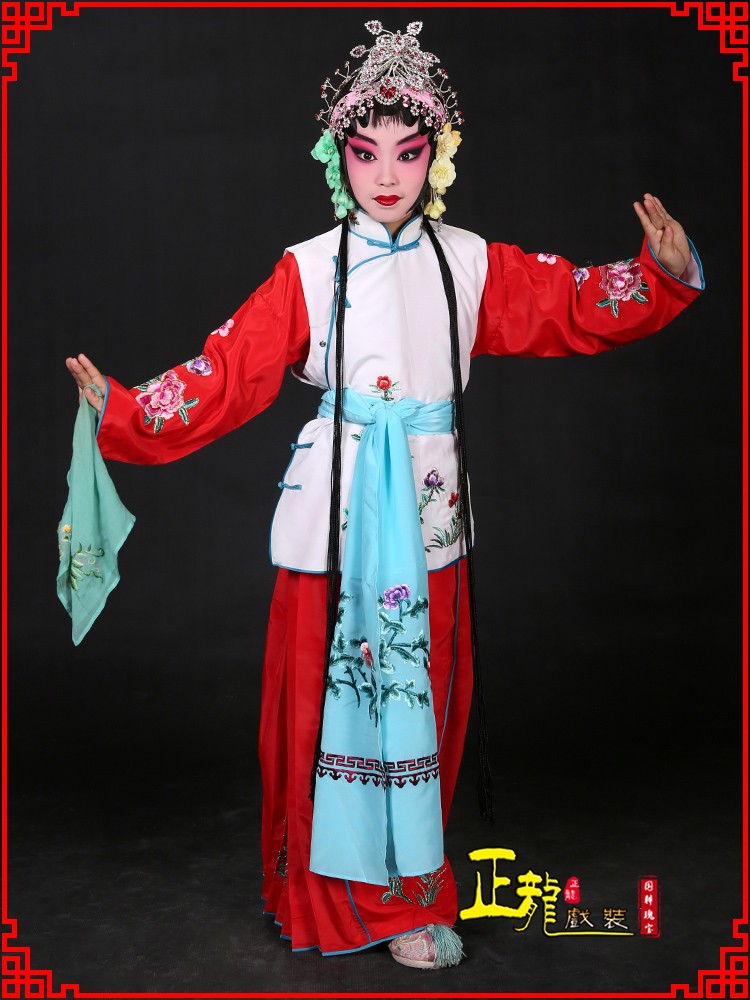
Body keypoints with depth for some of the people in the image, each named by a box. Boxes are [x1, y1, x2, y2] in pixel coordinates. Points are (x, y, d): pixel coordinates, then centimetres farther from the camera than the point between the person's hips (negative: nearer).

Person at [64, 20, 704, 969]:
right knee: (328, 690, 3)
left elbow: (576, 306, 8)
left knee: (421, 695, 9)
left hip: (429, 511, 2)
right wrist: (122, 408, -17)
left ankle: (407, 891, 27)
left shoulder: (470, 262, 7)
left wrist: (664, 273, -6)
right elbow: (228, 371, -7)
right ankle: (328, 889, 22)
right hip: (339, 509, -2)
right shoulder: (309, 269, 0)